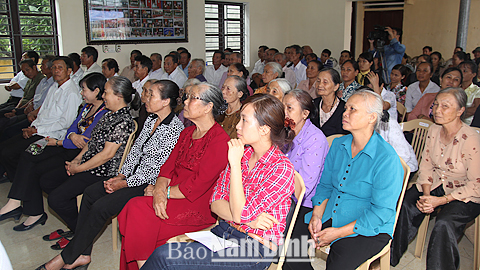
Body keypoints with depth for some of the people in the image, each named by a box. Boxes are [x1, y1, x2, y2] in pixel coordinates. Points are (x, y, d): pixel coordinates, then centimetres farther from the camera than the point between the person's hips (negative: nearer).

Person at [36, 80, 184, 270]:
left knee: (100, 207, -18)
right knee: (89, 193, -4)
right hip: (136, 175, 9)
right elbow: (136, 150, 13)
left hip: (150, 183, -9)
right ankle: (82, 254, 3)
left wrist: (125, 183, -15)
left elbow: (158, 167, -21)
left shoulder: (175, 129, -20)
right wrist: (120, 175, 1)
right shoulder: (151, 120, 9)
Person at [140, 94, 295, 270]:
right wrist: (247, 219, -14)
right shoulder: (242, 153, 6)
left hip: (254, 248, -6)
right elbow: (215, 202, 3)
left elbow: (240, 214, -19)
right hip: (223, 231, 6)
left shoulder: (282, 169, -15)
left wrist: (235, 164, -18)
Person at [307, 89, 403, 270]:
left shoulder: (387, 159, -18)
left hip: (368, 229, -5)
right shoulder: (338, 145, 4)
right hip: (329, 217, 6)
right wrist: (317, 215, -7)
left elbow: (382, 211, -18)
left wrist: (338, 232, -20)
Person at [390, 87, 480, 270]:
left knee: (444, 224, -32)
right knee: (404, 205, -18)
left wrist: (442, 200, -22)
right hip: (435, 185, 5)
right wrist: (426, 195, -11)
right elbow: (426, 166, 4)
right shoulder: (434, 131, -3)